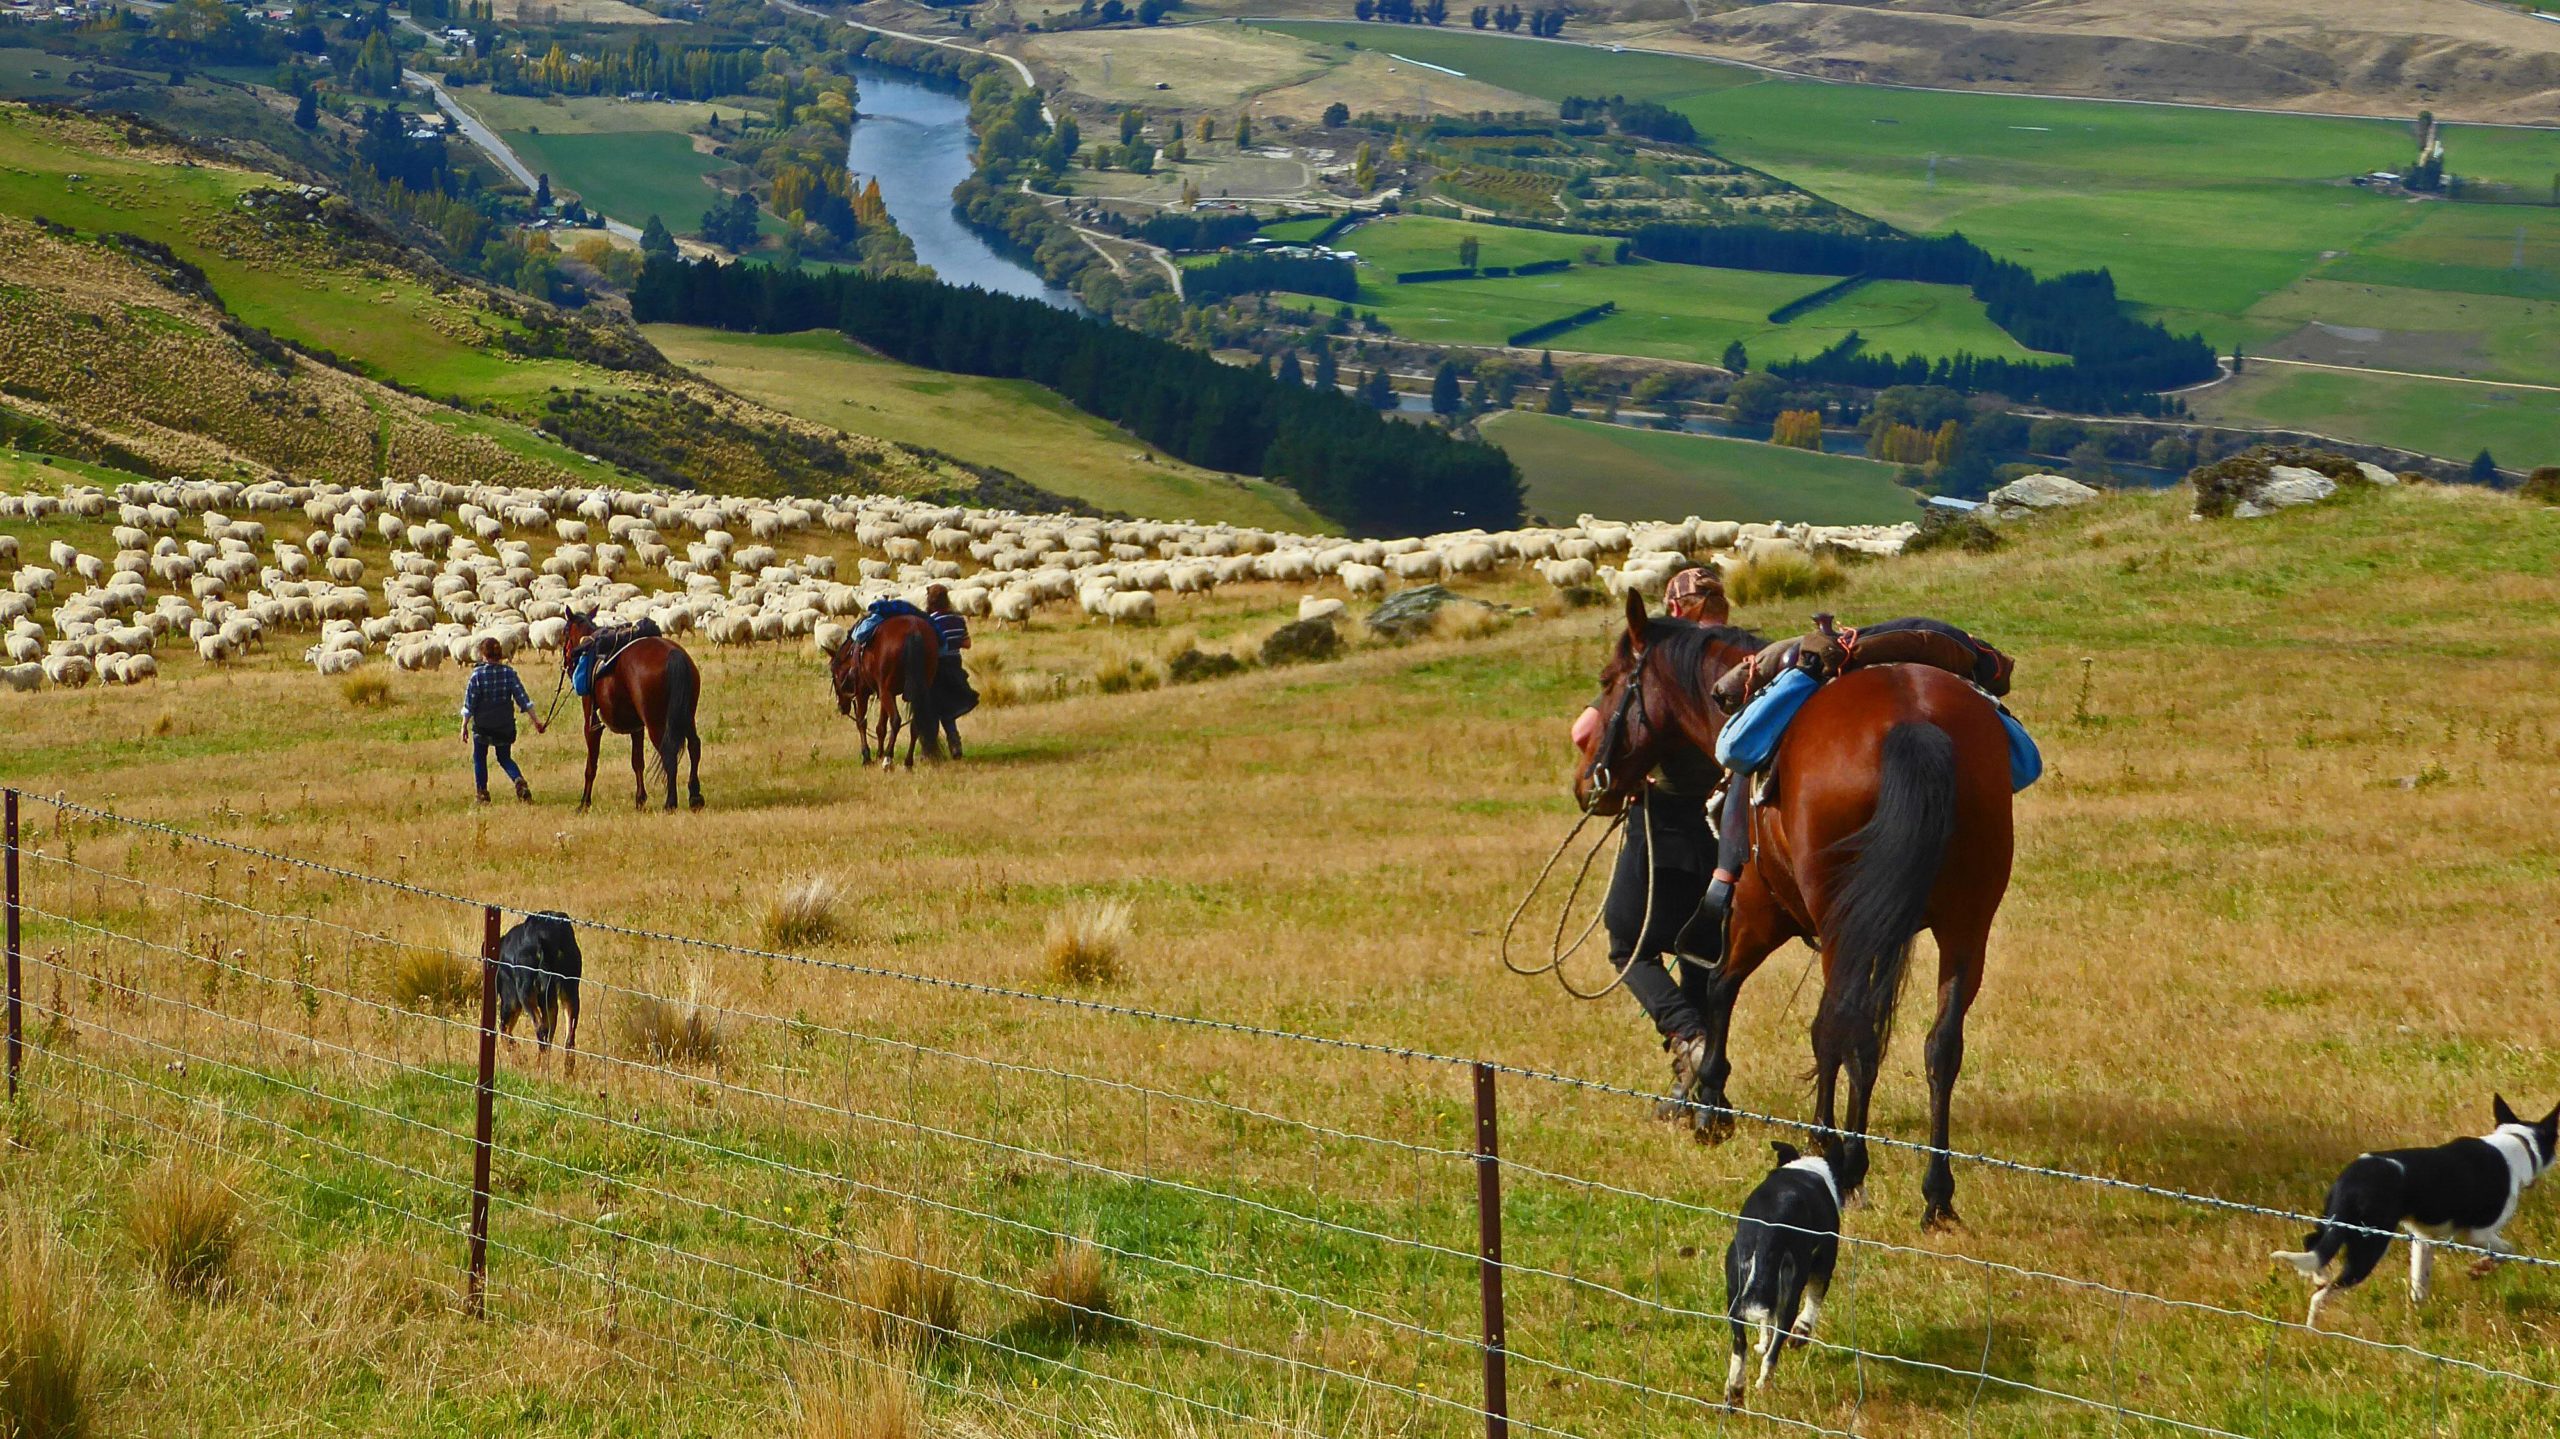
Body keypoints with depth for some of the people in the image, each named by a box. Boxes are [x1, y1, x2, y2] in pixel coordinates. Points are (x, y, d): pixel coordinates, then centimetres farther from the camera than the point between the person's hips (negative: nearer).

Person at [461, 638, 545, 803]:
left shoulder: (478, 674, -12)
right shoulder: (509, 672, -4)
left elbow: (470, 702, -9)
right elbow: (522, 697, -4)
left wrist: (464, 725, -1)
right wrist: (535, 719, 1)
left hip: (482, 725, -3)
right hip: (505, 725, 3)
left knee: (479, 757, 15)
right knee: (505, 758, 15)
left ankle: (482, 793, 13)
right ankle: (519, 781, -11)